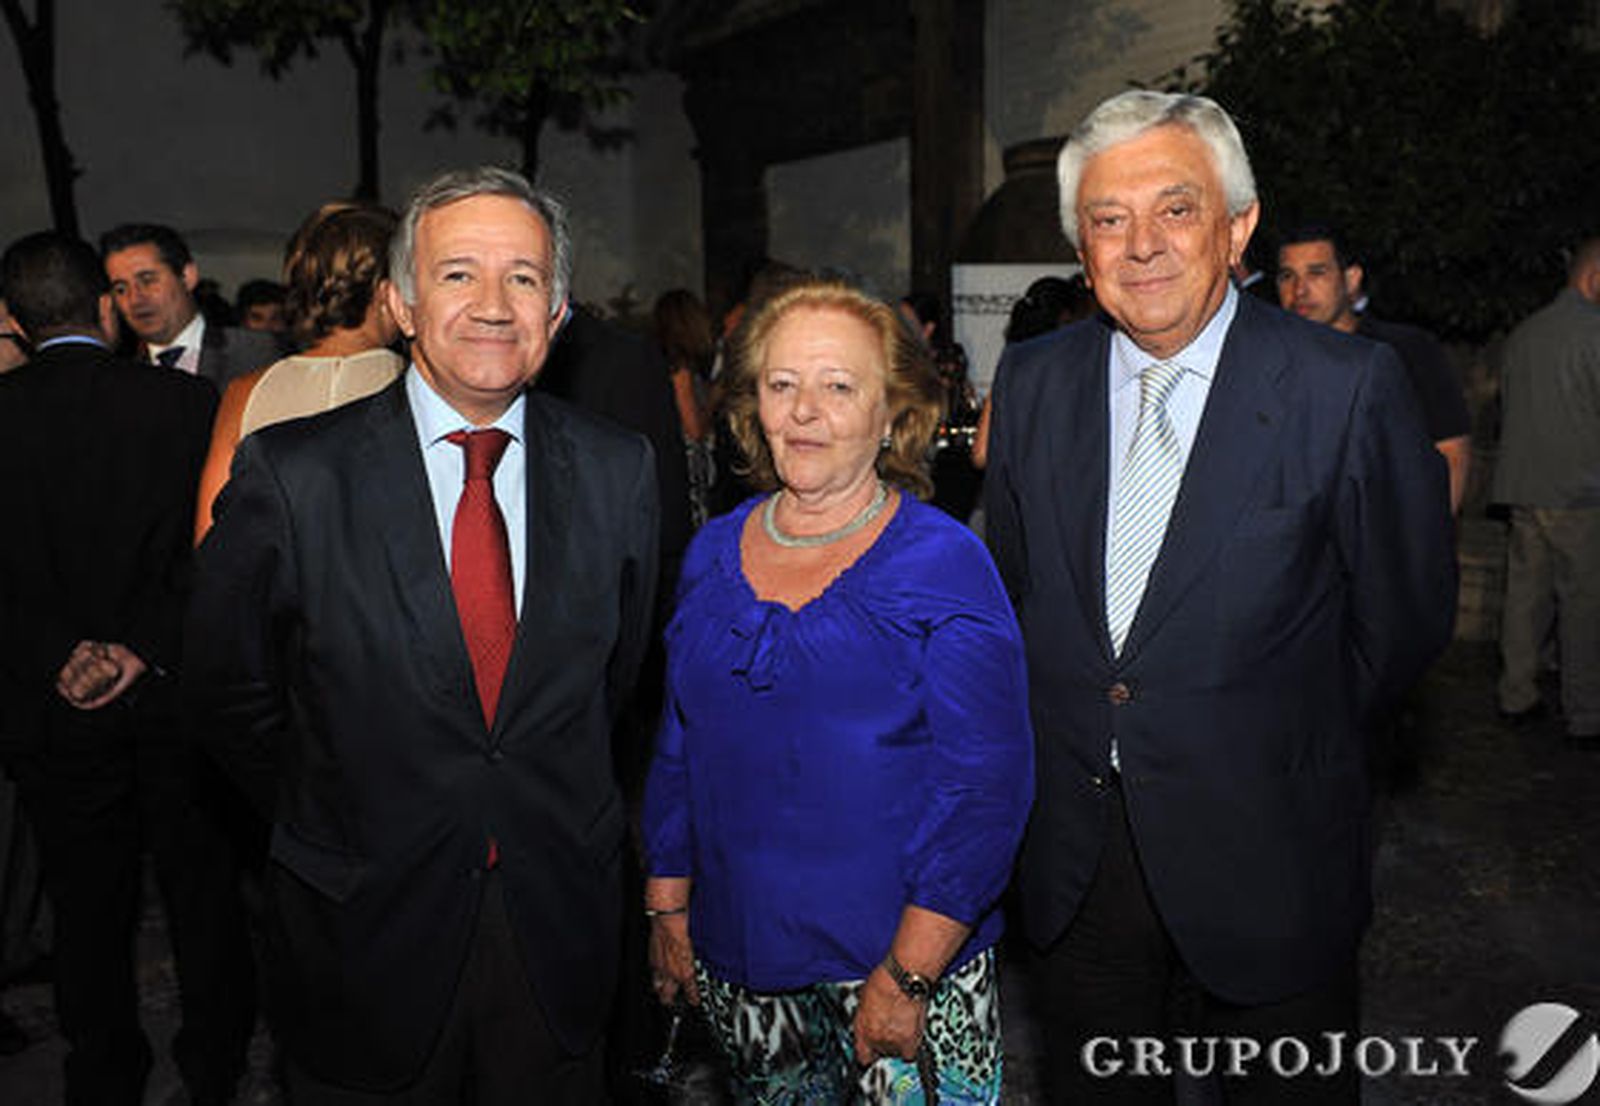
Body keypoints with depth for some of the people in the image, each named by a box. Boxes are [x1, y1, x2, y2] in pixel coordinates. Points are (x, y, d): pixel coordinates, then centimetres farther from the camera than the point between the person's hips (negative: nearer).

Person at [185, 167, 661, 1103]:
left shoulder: (619, 470, -5)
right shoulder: (290, 474, -13)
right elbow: (232, 691, -1)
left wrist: (555, 817, 9)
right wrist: (332, 822, 6)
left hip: (559, 926, 2)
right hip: (367, 933, -2)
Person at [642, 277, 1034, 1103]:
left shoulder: (943, 562, -11)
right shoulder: (714, 552, 4)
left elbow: (987, 786, -13)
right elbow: (680, 745, 12)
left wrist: (907, 974, -16)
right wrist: (668, 908, 9)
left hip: (901, 960, -4)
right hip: (737, 957, 4)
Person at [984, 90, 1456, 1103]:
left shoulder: (1350, 388, -13)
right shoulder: (1031, 383, 0)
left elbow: (1408, 612, -4)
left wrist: (1292, 746, 4)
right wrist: (1084, 740, 7)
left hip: (1264, 860, -3)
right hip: (1076, 855, 4)